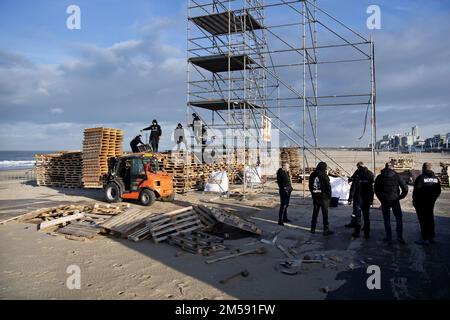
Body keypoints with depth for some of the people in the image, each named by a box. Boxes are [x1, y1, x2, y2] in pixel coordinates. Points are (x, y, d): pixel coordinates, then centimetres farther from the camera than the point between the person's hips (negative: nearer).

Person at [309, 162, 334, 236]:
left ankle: (313, 229, 19)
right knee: (325, 214, 2)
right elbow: (328, 187, -11)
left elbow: (310, 187, 11)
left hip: (315, 197, 6)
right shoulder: (324, 176, -14)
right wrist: (329, 197, -1)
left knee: (315, 213, 14)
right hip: (323, 197, -6)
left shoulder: (312, 175, 4)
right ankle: (326, 230, 6)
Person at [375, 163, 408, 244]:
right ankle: (399, 237, 9)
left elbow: (376, 189, 2)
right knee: (399, 218, 13)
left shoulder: (380, 177, 0)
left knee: (387, 219, 9)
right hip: (395, 200, 0)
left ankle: (389, 238, 10)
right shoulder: (396, 176, -3)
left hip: (385, 201, 1)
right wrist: (400, 197, 7)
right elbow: (405, 188, -5)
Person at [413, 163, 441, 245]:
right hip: (431, 203, 6)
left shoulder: (421, 178, -16)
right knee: (430, 219, 15)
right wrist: (433, 199, 19)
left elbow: (417, 190, -17)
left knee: (423, 221, -2)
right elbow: (438, 191, 10)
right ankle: (431, 238, 23)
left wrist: (414, 200, -5)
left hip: (421, 203, -6)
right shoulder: (435, 178, 5)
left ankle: (425, 239, 0)